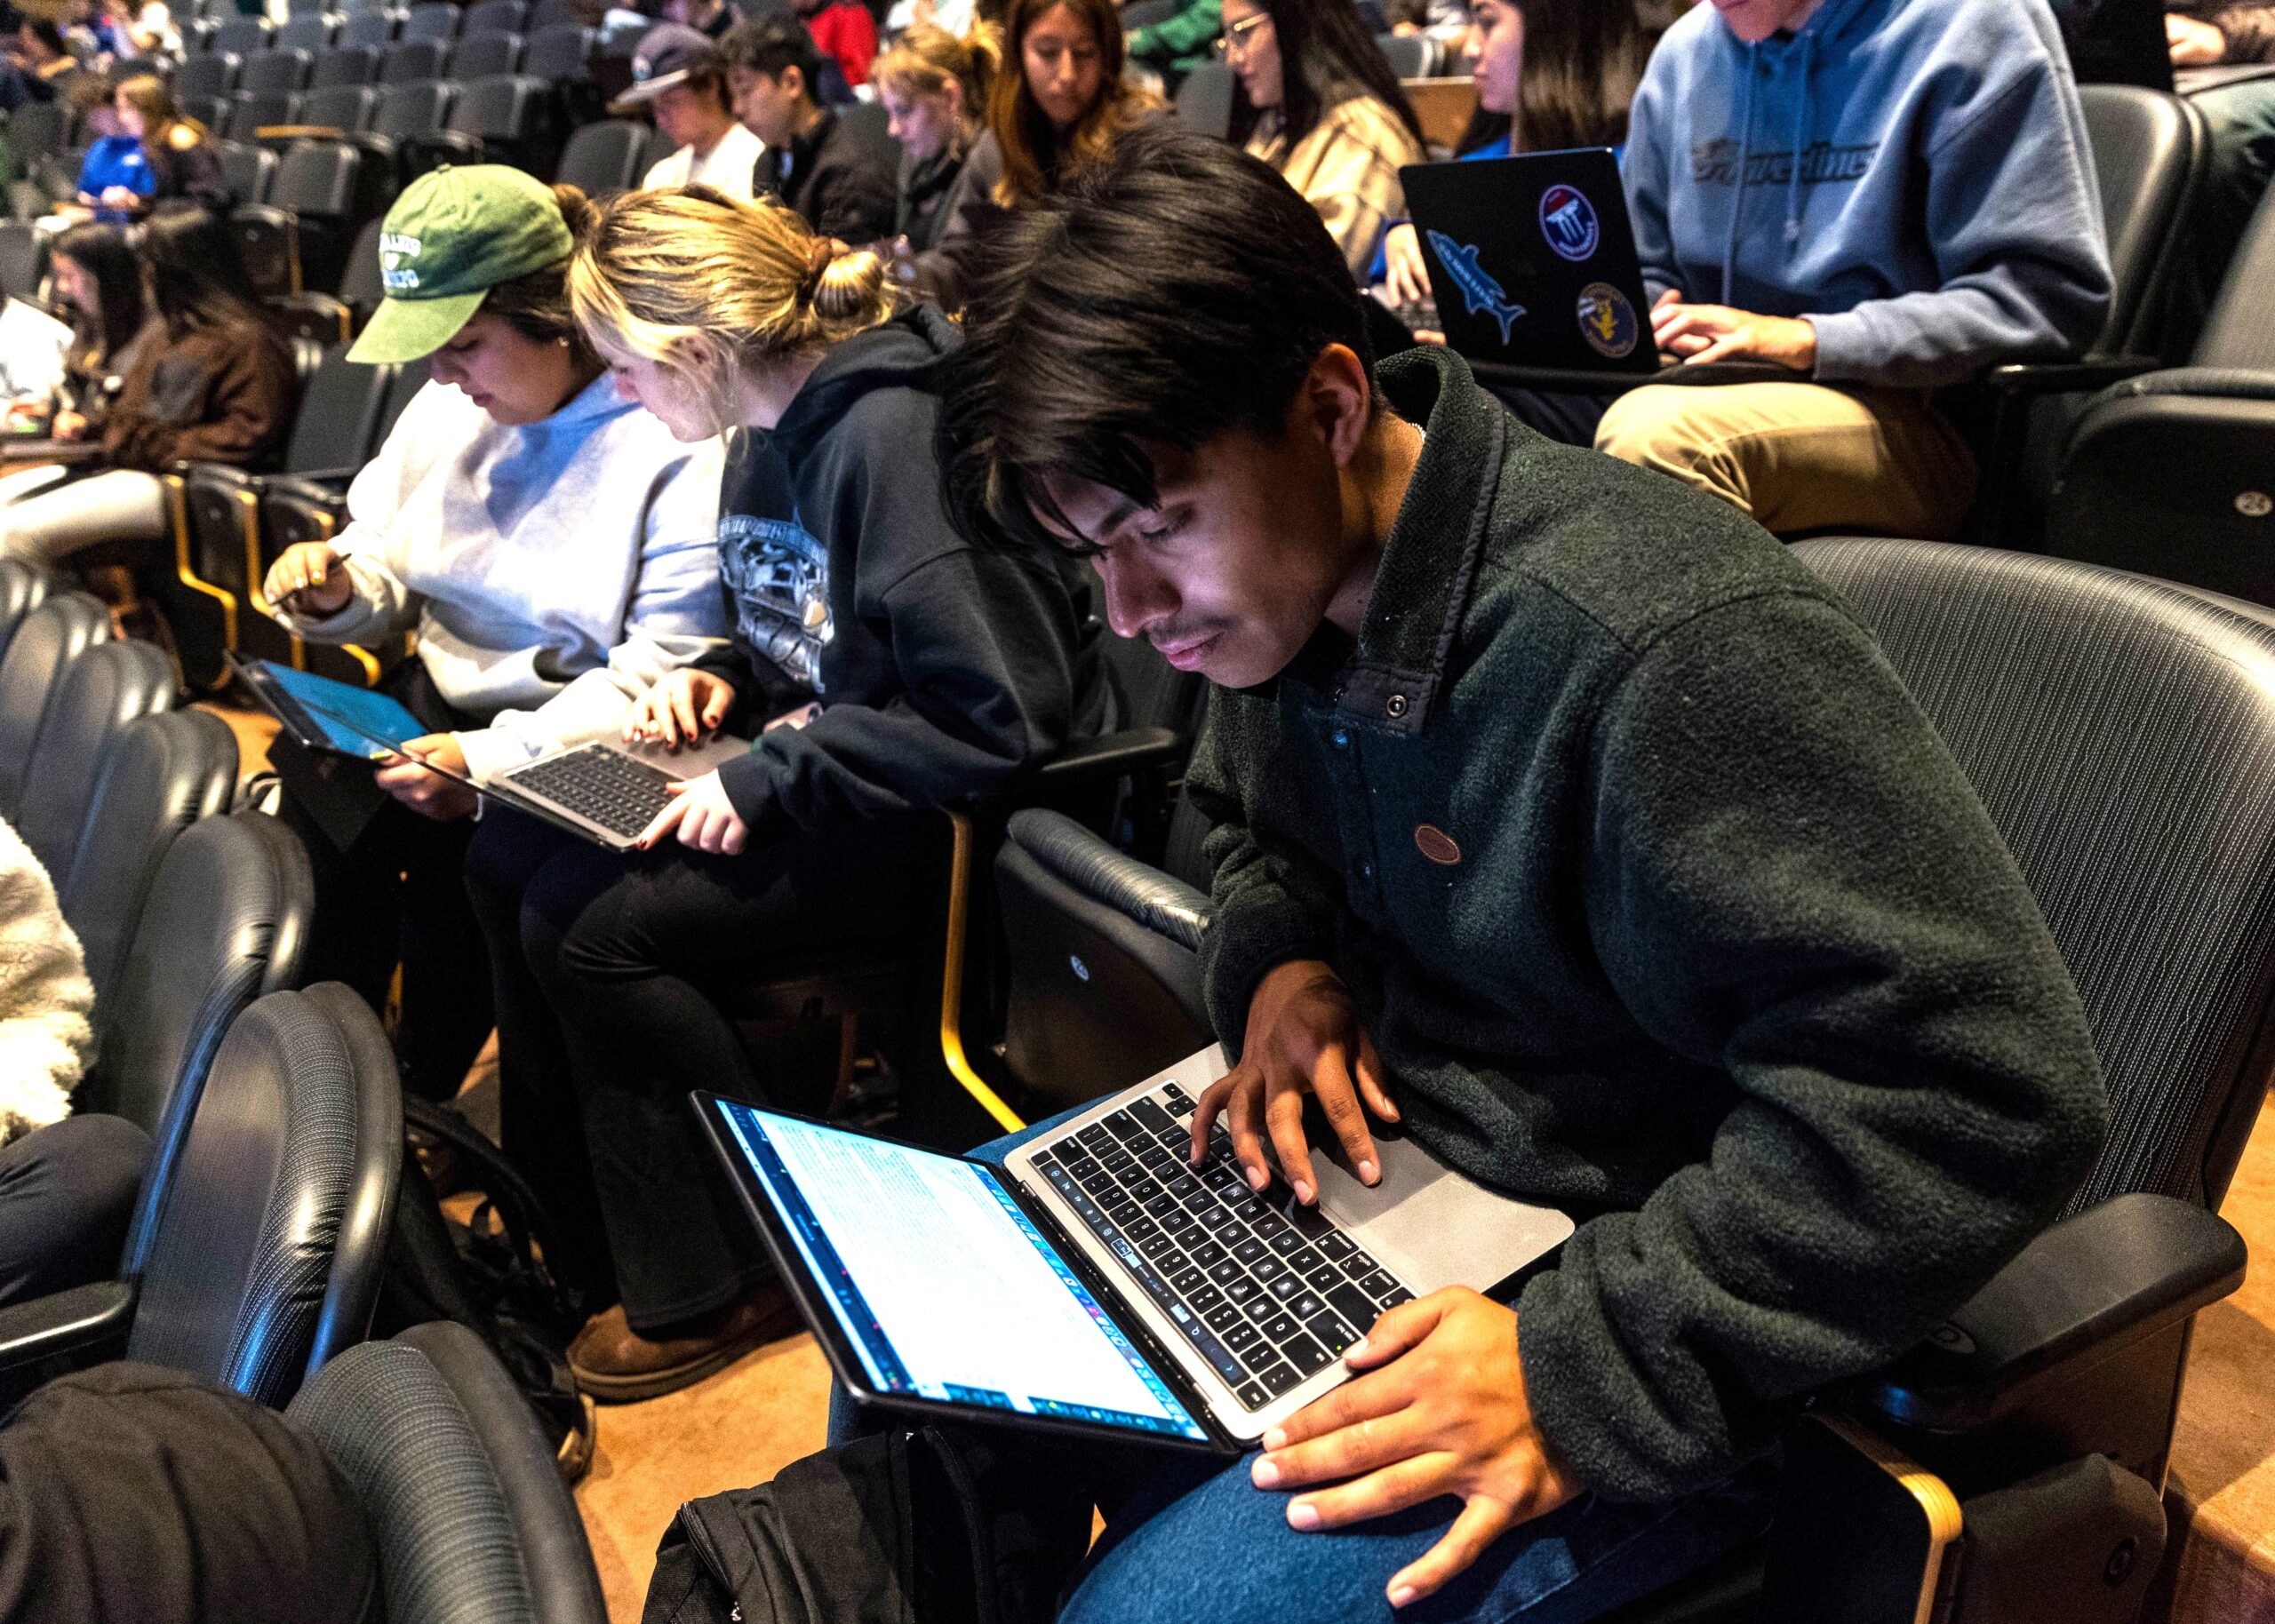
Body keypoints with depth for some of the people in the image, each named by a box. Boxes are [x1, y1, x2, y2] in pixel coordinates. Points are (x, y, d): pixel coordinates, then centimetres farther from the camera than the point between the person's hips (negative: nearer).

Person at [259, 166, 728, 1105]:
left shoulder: (677, 443, -14)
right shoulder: (448, 410, 10)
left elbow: (665, 671, -19)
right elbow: (389, 587, 20)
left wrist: (490, 761, -27)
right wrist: (335, 591, -6)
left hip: (573, 747, -6)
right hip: (439, 705, 7)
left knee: (449, 852, -28)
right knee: (312, 784, -18)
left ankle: (420, 1092, 1)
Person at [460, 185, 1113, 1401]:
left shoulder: (896, 435, -23)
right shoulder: (771, 432, 8)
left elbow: (999, 716, -27)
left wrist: (773, 776, -24)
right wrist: (729, 679, 2)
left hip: (935, 819, -10)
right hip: (813, 775, 10)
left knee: (594, 927, -19)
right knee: (511, 859, 2)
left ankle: (714, 1288, 2)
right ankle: (573, 1224, 18)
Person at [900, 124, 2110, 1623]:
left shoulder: (1672, 647, -29)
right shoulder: (1273, 579, -1)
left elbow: (1986, 1093, -28)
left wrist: (1588, 1374, -28)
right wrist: (1282, 960, -4)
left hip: (1642, 1279, -7)